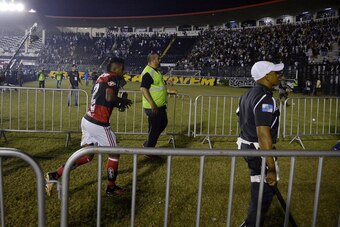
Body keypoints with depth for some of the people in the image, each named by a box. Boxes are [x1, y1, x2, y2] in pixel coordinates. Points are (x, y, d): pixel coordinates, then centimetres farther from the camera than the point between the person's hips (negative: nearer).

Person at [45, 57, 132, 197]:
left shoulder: (102, 77, 17)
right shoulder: (113, 78, -10)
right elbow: (109, 98, -26)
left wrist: (120, 104, 13)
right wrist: (123, 101, -7)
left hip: (87, 120, 9)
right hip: (98, 124, -9)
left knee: (86, 156, 16)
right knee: (114, 154, 10)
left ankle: (54, 175, 11)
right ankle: (111, 188, 23)